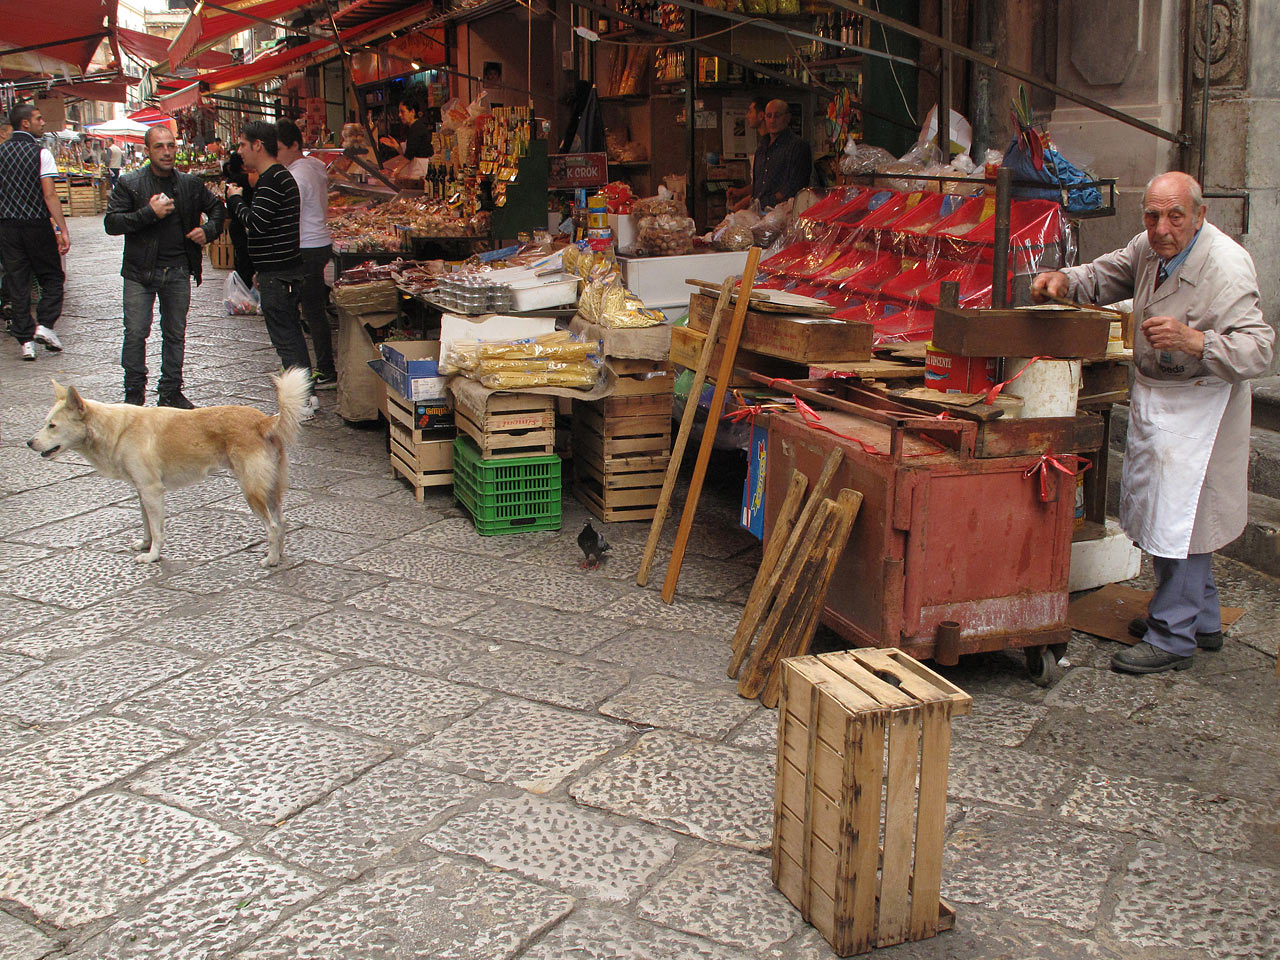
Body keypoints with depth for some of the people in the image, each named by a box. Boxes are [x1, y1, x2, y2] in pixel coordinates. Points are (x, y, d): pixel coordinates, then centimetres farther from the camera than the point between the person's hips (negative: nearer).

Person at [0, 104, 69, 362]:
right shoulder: (41, 153, -9)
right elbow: (50, 195, -14)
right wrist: (63, 230, -14)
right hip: (37, 225, -4)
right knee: (52, 277, 11)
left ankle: (25, 340, 8)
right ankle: (45, 324, -5)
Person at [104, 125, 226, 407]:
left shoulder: (191, 184, 7)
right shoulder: (129, 183, -2)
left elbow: (217, 207, 23)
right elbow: (111, 223, -10)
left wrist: (209, 230, 3)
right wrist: (149, 212, -18)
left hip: (178, 271, 3)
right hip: (140, 271, -3)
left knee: (175, 334, 9)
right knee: (136, 333, -2)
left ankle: (170, 392, 20)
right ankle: (134, 393, 11)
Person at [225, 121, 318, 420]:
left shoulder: (271, 180, -17)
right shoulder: (281, 175, 16)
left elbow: (257, 222, -23)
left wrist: (236, 200, -7)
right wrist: (238, 201, 8)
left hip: (277, 272, -10)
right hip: (287, 267, 10)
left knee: (284, 335, -5)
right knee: (291, 331, 16)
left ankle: (302, 401, -1)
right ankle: (306, 395, 23)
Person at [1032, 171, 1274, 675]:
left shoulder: (1226, 266, -24)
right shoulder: (1152, 247, 1)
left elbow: (1257, 348, -29)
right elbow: (1106, 276, 18)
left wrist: (1193, 341, -45)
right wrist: (1064, 280, -4)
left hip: (1197, 403, -9)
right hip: (1152, 397, 9)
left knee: (1178, 515, -7)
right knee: (1159, 508, 17)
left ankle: (1173, 639, 4)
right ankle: (1202, 620, 33)